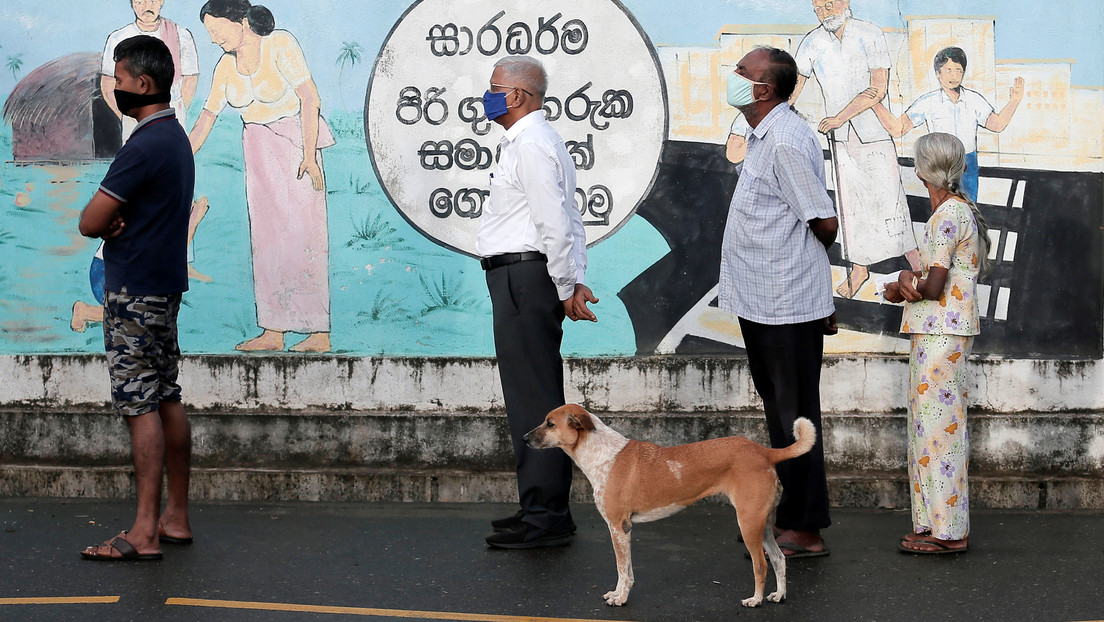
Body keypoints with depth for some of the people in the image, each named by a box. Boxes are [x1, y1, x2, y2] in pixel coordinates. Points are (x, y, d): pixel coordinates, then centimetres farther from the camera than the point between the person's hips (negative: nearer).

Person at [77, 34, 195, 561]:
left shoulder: (144, 147, -18)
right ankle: (176, 516, 17)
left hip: (134, 293, -10)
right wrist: (117, 222, -5)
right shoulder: (175, 137, 14)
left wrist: (106, 221, 5)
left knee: (140, 405, -8)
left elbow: (90, 223, -17)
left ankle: (144, 533, -7)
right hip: (164, 285, 10)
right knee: (167, 400, 11)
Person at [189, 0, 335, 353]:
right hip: (258, 148, 6)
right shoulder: (226, 67, 4)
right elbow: (206, 119, 11)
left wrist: (309, 156, -22)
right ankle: (273, 332, 5)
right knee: (266, 237, 3)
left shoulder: (280, 46, -14)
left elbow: (309, 98, -17)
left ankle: (319, 333, -10)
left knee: (303, 233, -10)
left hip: (297, 141, -6)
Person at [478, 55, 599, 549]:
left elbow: (556, 224, -19)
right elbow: (568, 222, 18)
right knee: (538, 396, 14)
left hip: (523, 277, -11)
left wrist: (567, 289, -13)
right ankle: (545, 509, 21)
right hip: (524, 278, 11)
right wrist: (574, 281, 10)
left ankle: (544, 517, -5)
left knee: (532, 398, -8)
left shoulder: (531, 146, -14)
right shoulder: (532, 142, 20)